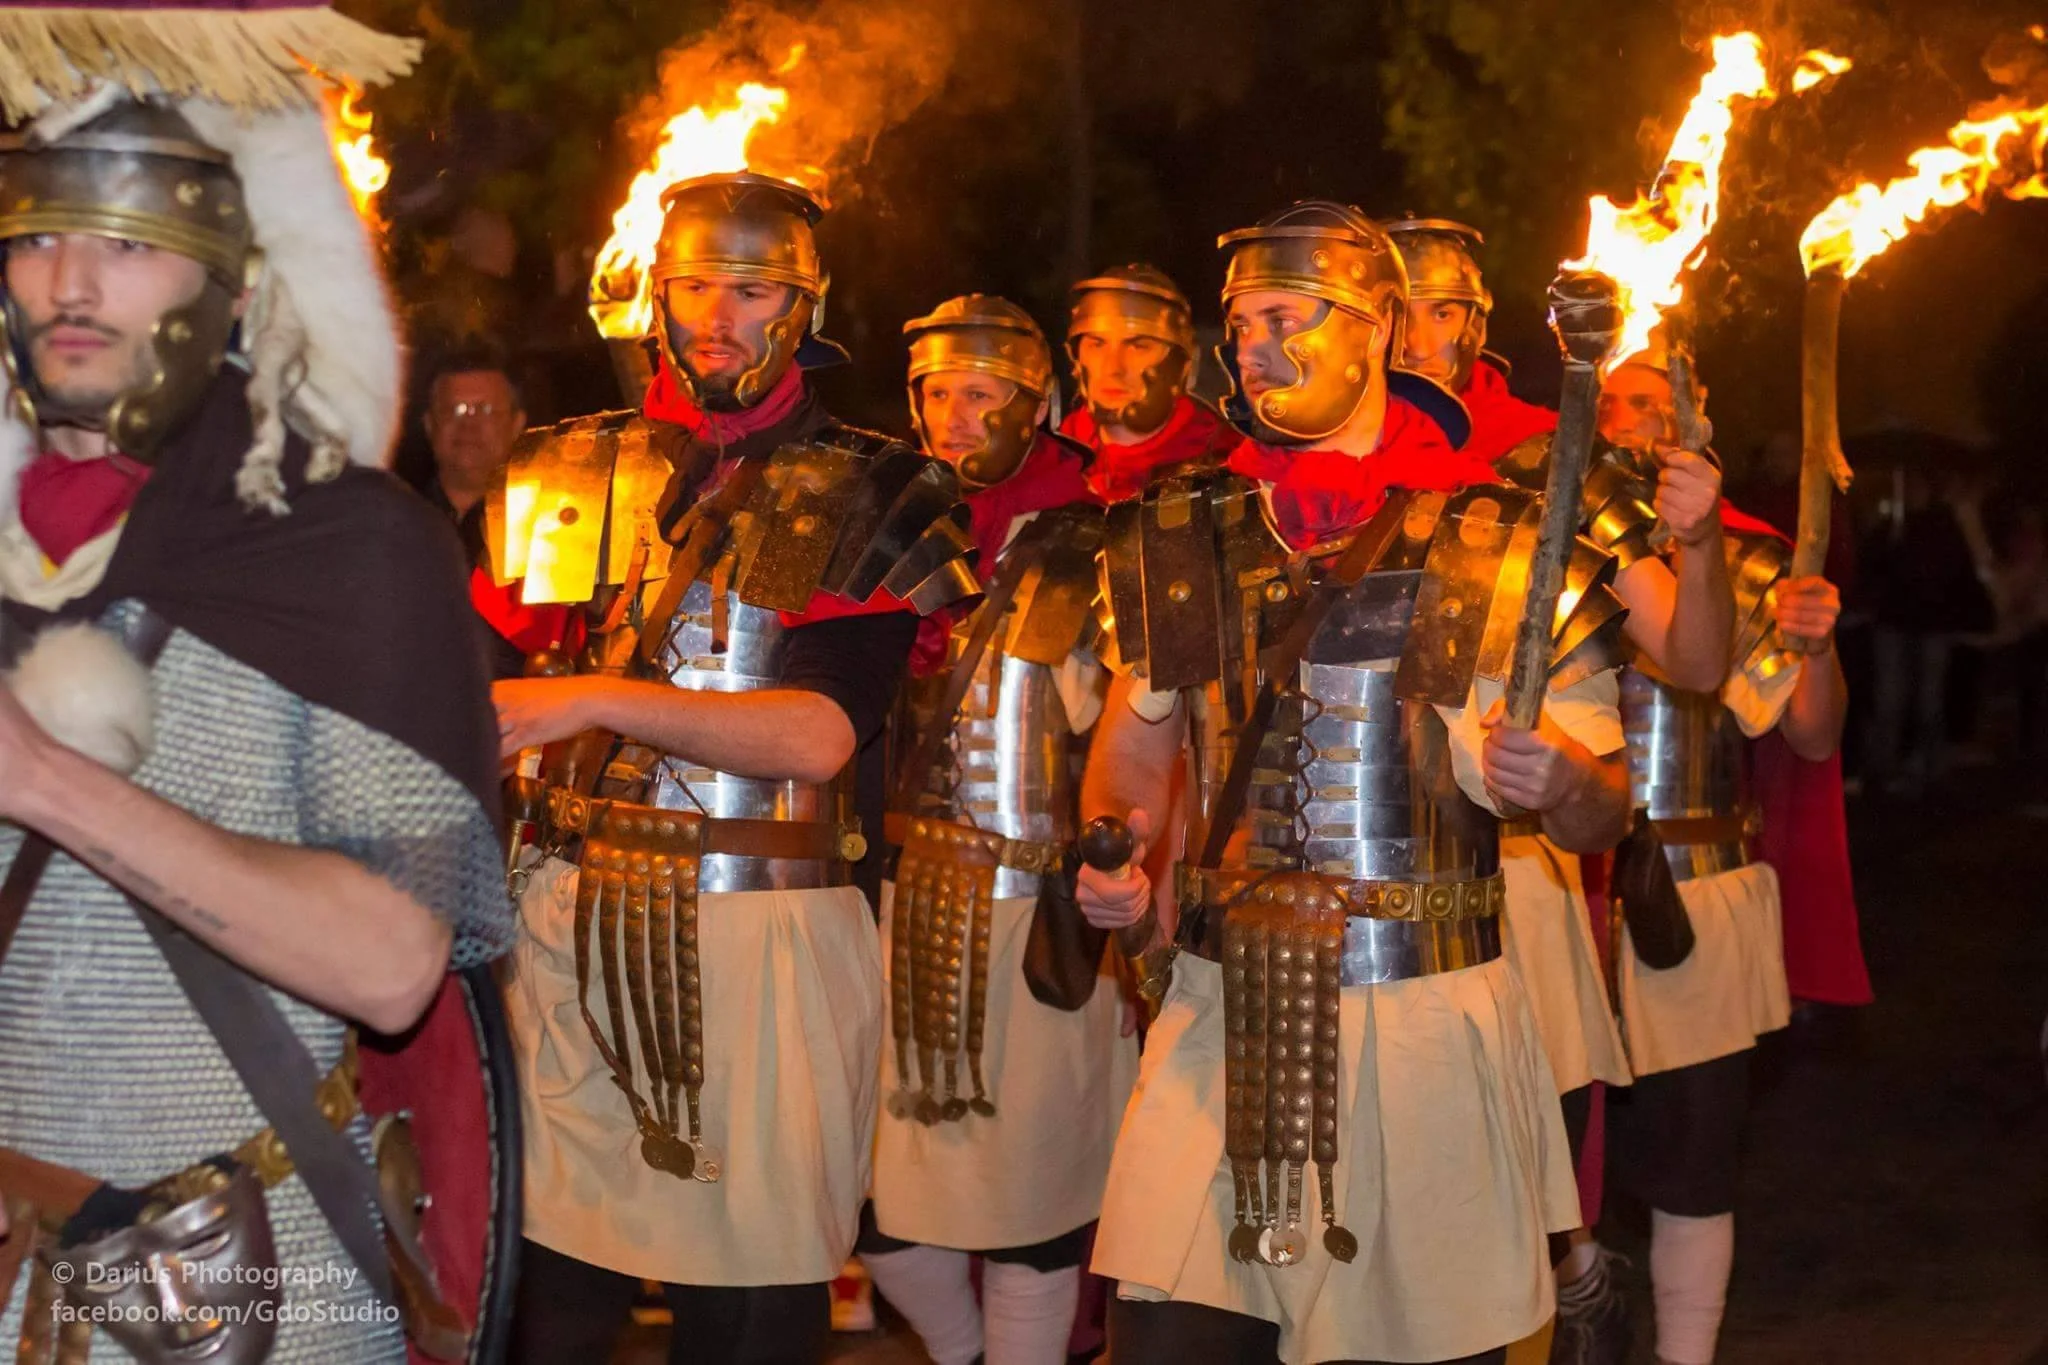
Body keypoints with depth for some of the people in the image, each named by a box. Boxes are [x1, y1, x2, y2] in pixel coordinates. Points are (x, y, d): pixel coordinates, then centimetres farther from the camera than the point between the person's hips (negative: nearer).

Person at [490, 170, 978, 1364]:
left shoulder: (868, 497, 1)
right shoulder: (570, 472, 12)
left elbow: (822, 732, -12)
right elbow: (486, 684, 15)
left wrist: (595, 701, -19)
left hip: (773, 938, -2)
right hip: (573, 919, 2)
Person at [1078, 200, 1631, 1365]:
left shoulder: (1504, 544, -1)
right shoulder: (1192, 538, 8)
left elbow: (1601, 815, 1)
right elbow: (1141, 731, 20)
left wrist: (1555, 782, -21)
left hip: (1431, 1018, -2)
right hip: (1225, 1013, 2)